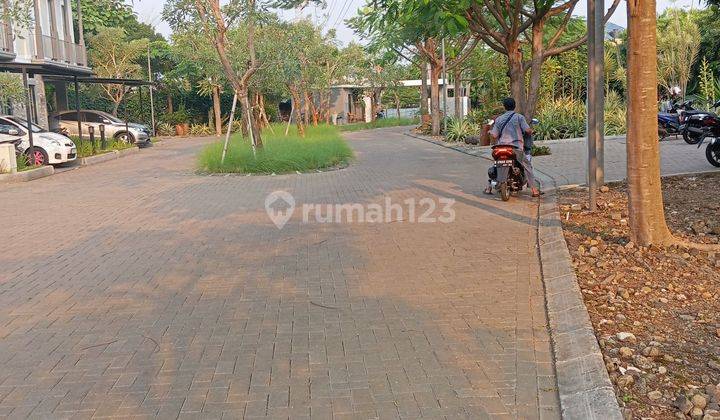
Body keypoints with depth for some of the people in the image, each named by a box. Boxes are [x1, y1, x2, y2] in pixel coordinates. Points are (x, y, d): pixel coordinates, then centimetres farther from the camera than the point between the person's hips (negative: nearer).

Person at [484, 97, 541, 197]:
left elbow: (495, 136, 0)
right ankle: (534, 190, 0)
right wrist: (530, 133, 12)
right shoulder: (519, 117, -2)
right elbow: (527, 130, -11)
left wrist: (490, 132, 22)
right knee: (527, 167, 6)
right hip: (516, 148, -3)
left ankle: (488, 188, 17)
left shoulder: (499, 119, 6)